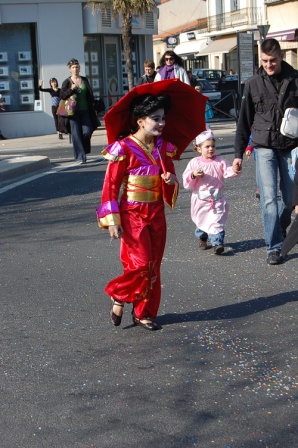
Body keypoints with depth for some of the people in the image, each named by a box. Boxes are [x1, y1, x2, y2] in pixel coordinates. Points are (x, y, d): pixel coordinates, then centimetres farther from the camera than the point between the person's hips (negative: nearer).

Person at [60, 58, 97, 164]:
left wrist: (91, 109, 9)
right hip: (73, 111, -2)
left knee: (87, 132, -6)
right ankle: (80, 157, -2)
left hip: (85, 111, 2)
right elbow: (62, 95, -5)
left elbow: (90, 95, 15)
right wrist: (71, 89, -20)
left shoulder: (84, 80, 12)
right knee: (76, 134, -5)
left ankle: (84, 150, 22)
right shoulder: (67, 82, 3)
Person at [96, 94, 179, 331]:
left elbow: (171, 179, 16)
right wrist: (112, 220, -15)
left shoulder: (164, 147, 5)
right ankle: (119, 297, 16)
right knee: (141, 263, -11)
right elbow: (110, 186, -11)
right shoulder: (124, 149, -13)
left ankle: (144, 313, 20)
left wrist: (172, 180, -9)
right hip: (133, 214, -6)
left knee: (154, 266, 8)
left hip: (156, 213, 6)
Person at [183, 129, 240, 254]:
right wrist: (193, 175, -22)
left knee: (216, 222, -13)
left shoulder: (220, 162, 0)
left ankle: (217, 243, -13)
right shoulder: (194, 163, 0)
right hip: (200, 200, 1)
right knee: (201, 221, 14)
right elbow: (186, 182, -2)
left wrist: (234, 170, -38)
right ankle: (202, 238, 40)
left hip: (217, 200, -1)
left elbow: (228, 172, -16)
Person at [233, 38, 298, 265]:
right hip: (265, 147, 0)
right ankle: (274, 247, -1)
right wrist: (239, 154, 5)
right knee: (269, 198, -7)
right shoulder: (253, 84, 2)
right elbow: (244, 121, 7)